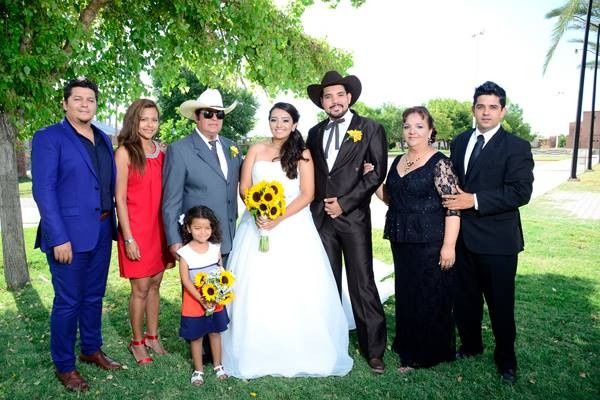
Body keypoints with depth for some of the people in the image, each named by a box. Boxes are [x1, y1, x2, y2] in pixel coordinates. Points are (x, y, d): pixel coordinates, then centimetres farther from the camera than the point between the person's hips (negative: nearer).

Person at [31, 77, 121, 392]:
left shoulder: (104, 139, 11)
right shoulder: (48, 138, -8)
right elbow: (43, 190, -14)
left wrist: (111, 223, 4)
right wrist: (58, 238, -19)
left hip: (102, 231, 6)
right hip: (69, 234, -6)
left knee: (94, 297, 18)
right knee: (68, 302, 6)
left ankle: (92, 350, 36)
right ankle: (63, 366, 24)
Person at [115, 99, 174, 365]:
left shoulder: (162, 151, 6)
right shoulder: (124, 152, -8)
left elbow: (166, 193, 9)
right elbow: (120, 199, -10)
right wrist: (128, 238, -12)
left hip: (160, 228, 5)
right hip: (136, 230, -5)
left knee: (155, 285, 15)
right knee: (140, 289, 5)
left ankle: (152, 336, 31)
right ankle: (137, 342, 24)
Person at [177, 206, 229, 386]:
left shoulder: (215, 248, -5)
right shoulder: (185, 253, -15)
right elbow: (186, 280, -15)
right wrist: (201, 299, -21)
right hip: (194, 301, -3)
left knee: (215, 332, 17)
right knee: (196, 336, 11)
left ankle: (218, 365, 36)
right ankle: (198, 369, 30)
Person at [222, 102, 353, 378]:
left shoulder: (302, 154, 3)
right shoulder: (256, 150, 9)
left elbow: (307, 194, -4)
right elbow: (244, 188, 5)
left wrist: (279, 218, -16)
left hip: (293, 226, -1)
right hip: (258, 224, 2)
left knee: (296, 290, -3)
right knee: (256, 290, 0)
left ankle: (299, 353, 13)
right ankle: (256, 353, 14)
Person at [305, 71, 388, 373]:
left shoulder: (370, 129, 1)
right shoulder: (315, 132, 14)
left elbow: (378, 171, -6)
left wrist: (345, 202, -9)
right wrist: (319, 204, 2)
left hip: (353, 216, -4)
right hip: (321, 217, 4)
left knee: (362, 284, -2)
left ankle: (374, 349, 11)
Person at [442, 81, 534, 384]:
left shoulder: (516, 147, -7)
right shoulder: (459, 142, 10)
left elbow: (521, 191, -17)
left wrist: (475, 200, -22)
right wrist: (453, 200, -3)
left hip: (497, 240, -4)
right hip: (462, 236, 5)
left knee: (501, 303, 10)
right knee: (464, 298, 17)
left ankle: (506, 358, 31)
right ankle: (470, 345, 39)